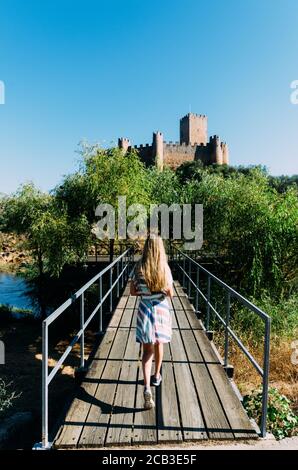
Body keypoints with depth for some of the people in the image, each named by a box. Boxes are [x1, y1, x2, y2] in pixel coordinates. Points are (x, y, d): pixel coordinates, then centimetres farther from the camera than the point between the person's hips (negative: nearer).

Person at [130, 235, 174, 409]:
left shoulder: (139, 267, -10)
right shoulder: (165, 268, -11)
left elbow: (133, 291, -5)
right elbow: (170, 294, -6)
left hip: (145, 308, -1)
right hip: (161, 309, 1)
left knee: (147, 349, 8)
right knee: (159, 344, 23)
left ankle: (147, 387, -5)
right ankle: (157, 376, 42)